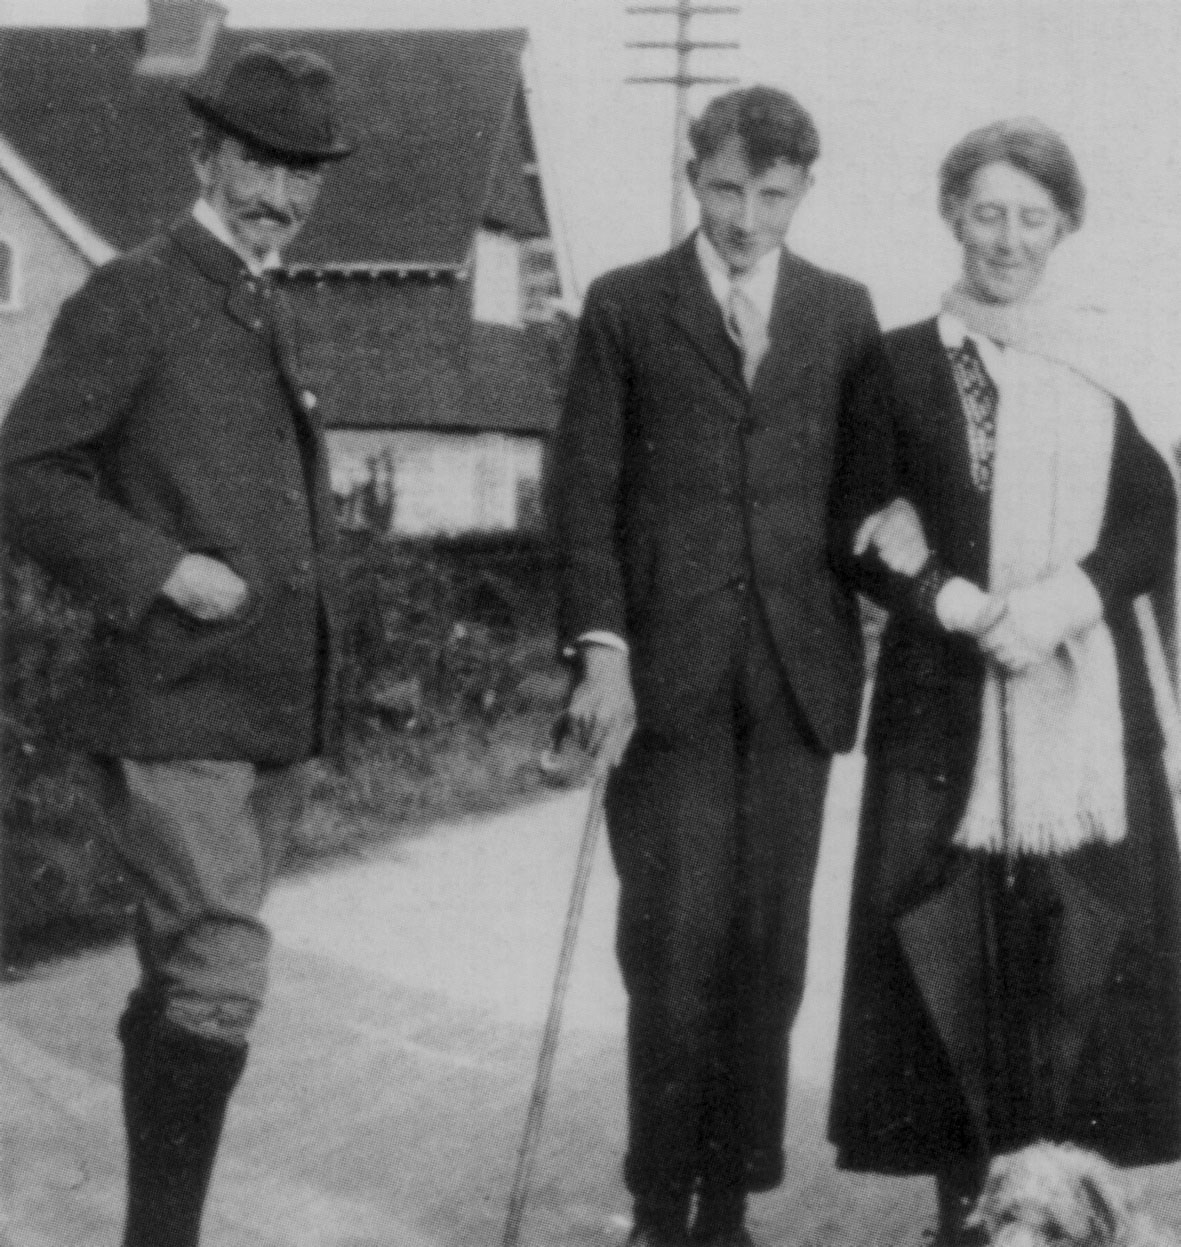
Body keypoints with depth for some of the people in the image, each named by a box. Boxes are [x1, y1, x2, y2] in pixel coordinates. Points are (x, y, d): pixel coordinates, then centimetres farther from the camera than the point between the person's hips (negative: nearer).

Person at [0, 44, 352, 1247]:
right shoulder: (130, 299, -8)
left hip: (270, 709, 8)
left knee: (182, 987, 15)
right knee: (221, 980, -15)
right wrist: (161, 569, -19)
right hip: (172, 708, -8)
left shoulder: (270, 312, 17)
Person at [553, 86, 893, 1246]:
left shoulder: (844, 313, 13)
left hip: (796, 670, 2)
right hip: (665, 671, -2)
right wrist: (600, 649, -9)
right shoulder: (625, 307, 6)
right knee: (673, 945, -4)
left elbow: (863, 484, 15)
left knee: (768, 947, 2)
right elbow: (583, 490, 0)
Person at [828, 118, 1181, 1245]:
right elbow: (864, 536, 2)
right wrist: (966, 612, -13)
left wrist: (1051, 608, -11)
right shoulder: (901, 362, 6)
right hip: (952, 709, -1)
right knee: (954, 957, -3)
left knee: (1083, 960, -1)